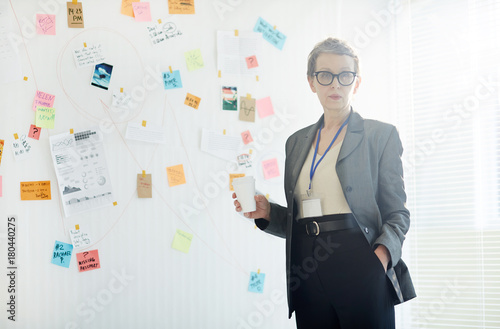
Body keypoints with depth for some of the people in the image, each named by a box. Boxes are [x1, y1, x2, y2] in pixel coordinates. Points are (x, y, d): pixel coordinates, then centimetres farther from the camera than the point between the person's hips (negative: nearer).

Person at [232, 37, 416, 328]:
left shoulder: (381, 135, 4)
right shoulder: (297, 142, 18)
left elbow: (397, 213, 0)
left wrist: (382, 253, -18)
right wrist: (268, 213, 3)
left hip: (360, 270, -4)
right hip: (309, 279, 4)